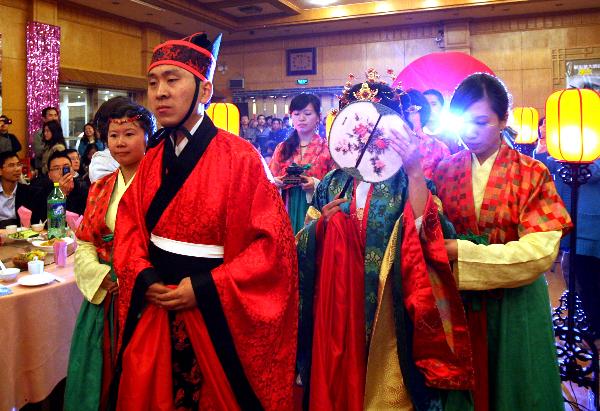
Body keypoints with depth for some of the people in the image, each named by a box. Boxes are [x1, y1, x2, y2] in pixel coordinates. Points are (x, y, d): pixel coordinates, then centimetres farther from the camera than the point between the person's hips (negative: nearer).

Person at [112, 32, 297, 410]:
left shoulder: (240, 157, -15)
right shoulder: (153, 159, 4)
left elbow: (273, 240, -18)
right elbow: (129, 228, 9)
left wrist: (206, 289, -20)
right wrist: (144, 278, -10)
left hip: (214, 316, -5)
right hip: (154, 313, 5)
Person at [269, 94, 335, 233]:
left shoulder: (327, 147, -1)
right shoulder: (282, 148, 9)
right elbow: (270, 179, 14)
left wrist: (316, 185, -18)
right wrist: (276, 182, -7)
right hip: (287, 209, 3)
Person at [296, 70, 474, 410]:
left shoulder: (405, 180, -1)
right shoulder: (333, 182, 9)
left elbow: (424, 230, -20)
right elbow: (304, 245, 11)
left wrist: (415, 170, -28)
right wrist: (320, 223, -9)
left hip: (386, 312, -3)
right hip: (336, 306, 3)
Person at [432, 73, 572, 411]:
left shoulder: (532, 174, -8)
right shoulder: (445, 172, 1)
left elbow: (540, 250, -18)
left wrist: (462, 251, -23)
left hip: (515, 306, -2)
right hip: (458, 304, 2)